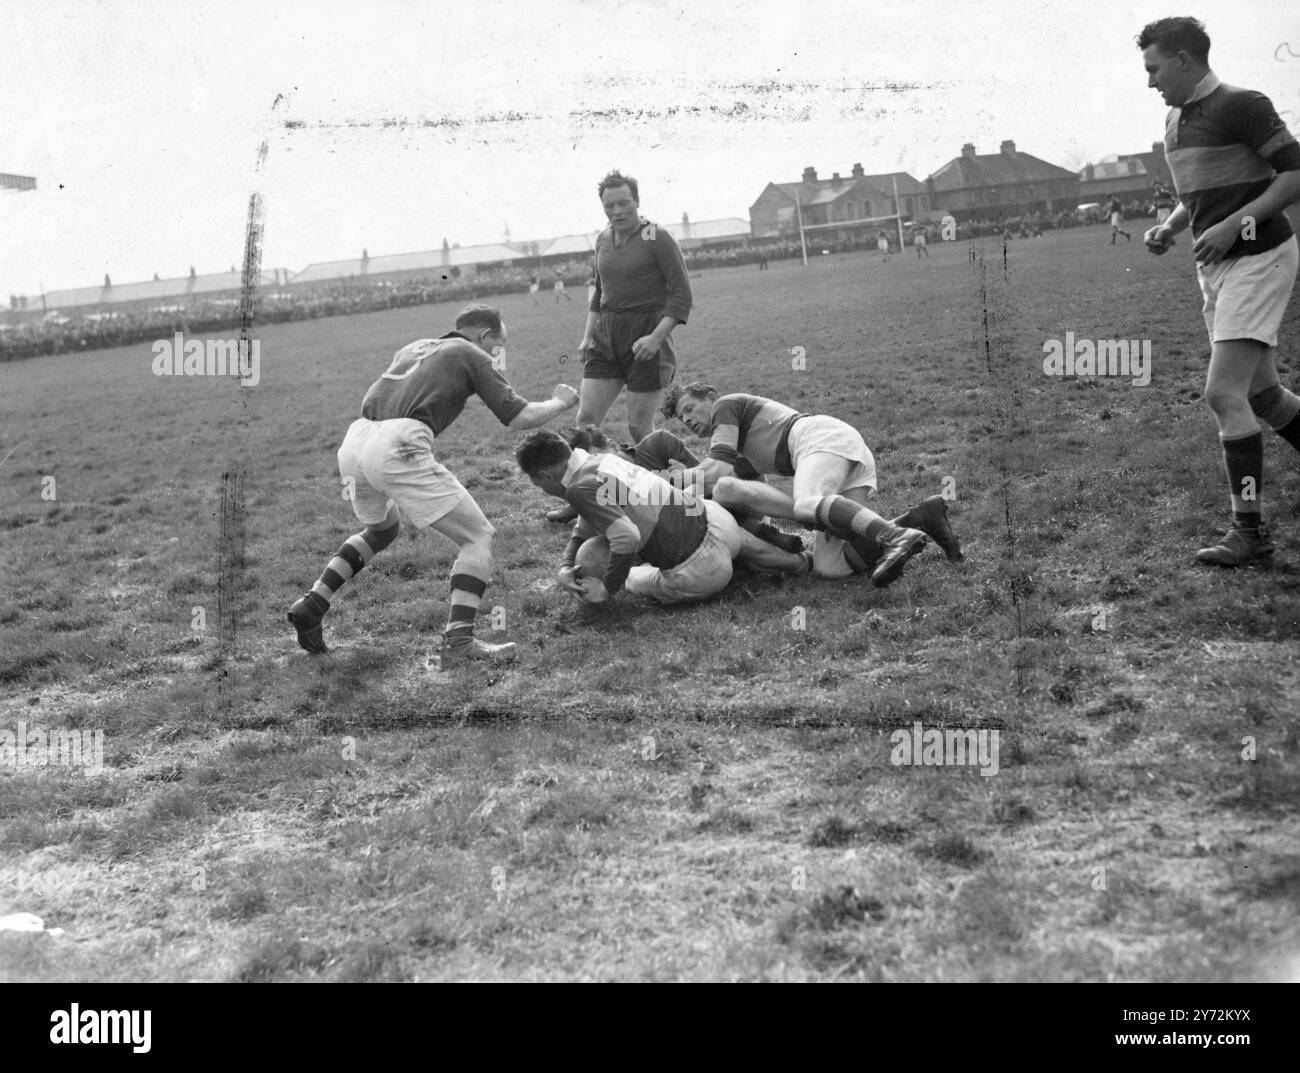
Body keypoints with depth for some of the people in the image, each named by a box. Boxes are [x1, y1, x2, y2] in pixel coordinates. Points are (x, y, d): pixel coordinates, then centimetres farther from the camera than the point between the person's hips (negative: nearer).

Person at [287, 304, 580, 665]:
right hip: (397, 447, -8)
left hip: (353, 441, 8)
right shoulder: (473, 356, 12)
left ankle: (311, 605, 24)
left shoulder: (414, 348, 31)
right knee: (478, 537, 2)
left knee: (381, 531, 35)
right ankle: (458, 641, -11)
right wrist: (560, 402, 23)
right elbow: (519, 417, 7)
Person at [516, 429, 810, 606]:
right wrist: (566, 566, 7)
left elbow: (627, 537, -30)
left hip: (698, 569, -8)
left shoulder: (582, 489, -19)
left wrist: (607, 588, -18)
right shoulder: (601, 460, 10)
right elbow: (588, 524, 22)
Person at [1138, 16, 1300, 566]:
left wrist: (1234, 224, -22)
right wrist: (1169, 227, 7)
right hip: (1213, 268, 9)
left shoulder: (1241, 106, -12)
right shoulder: (1176, 120, 14)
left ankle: (1249, 530, -9)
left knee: (1224, 393, -15)